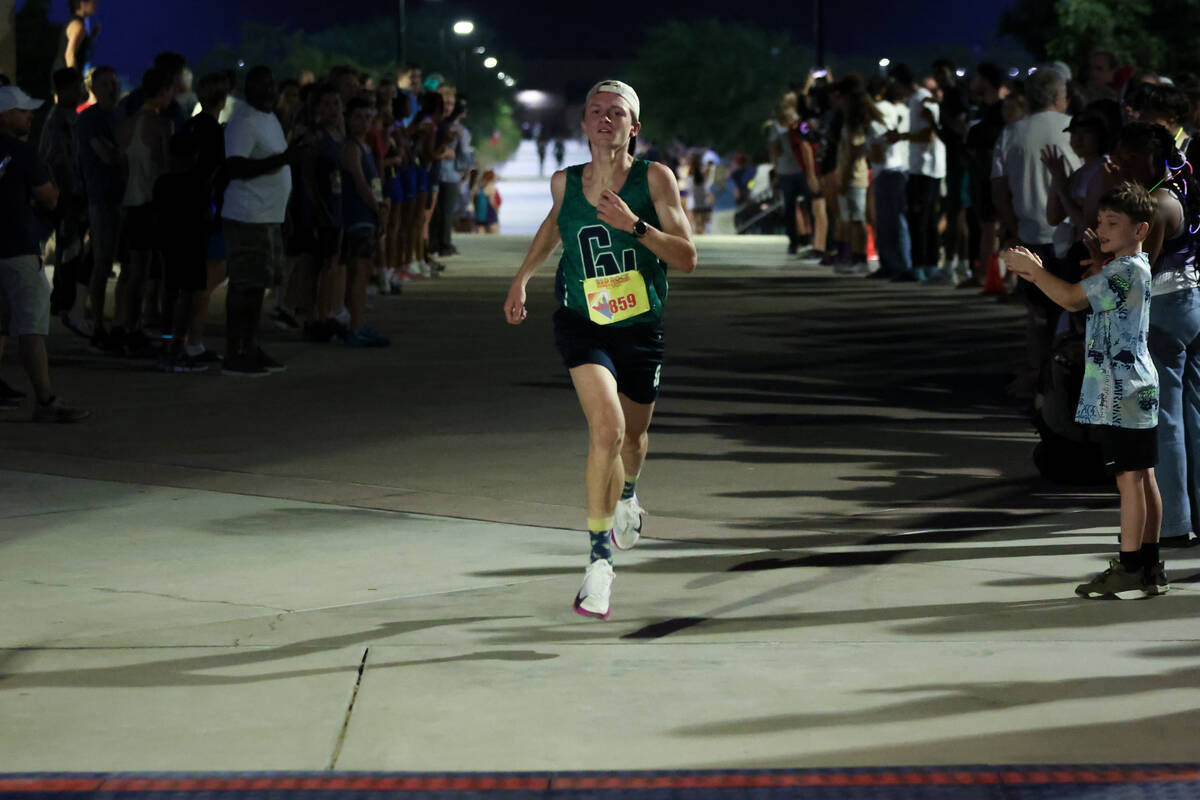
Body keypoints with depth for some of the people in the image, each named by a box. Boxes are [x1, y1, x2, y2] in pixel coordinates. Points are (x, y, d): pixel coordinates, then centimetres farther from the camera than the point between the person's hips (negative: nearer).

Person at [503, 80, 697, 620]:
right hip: (582, 326, -1)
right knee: (606, 427, -25)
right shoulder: (565, 183, -4)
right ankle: (600, 560, -19)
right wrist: (521, 278, 21)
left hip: (641, 330, 1)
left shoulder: (654, 179, -11)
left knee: (633, 435, 22)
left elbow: (688, 259, -16)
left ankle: (626, 496, 59)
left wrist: (635, 226, -29)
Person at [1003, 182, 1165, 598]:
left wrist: (1031, 267, -6)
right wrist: (1039, 275, 9)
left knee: (1129, 478, -7)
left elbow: (1071, 297, -18)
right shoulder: (1132, 268, 17)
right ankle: (1149, 566, 15)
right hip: (1137, 389, 10)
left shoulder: (1126, 270, -15)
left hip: (1121, 393, -10)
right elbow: (1080, 300, 20)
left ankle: (1130, 570, -5)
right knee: (1142, 476, 11)